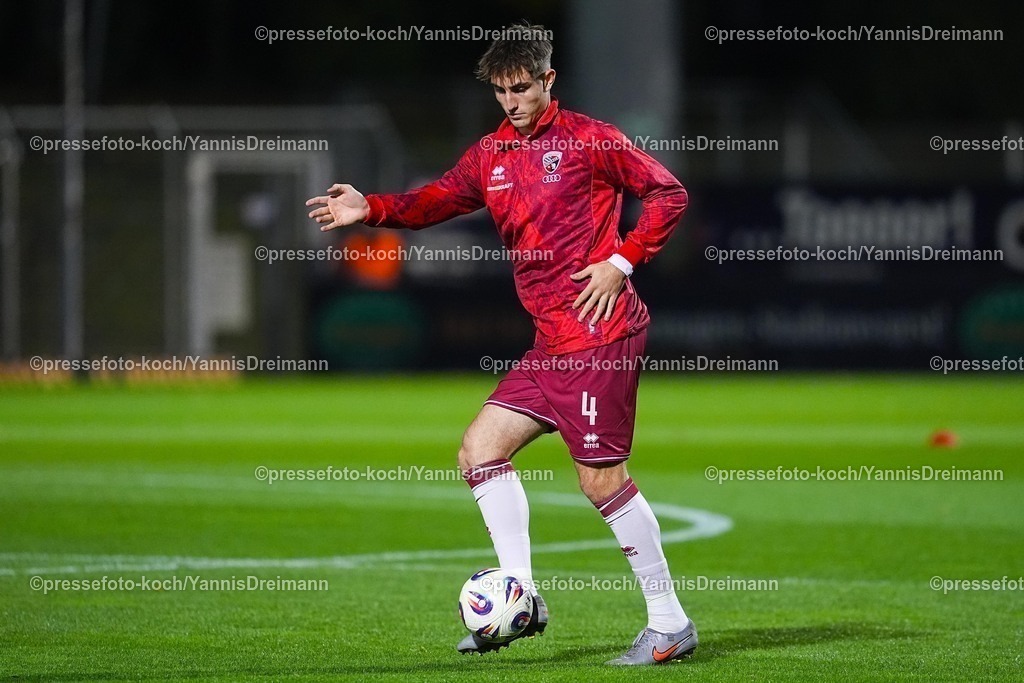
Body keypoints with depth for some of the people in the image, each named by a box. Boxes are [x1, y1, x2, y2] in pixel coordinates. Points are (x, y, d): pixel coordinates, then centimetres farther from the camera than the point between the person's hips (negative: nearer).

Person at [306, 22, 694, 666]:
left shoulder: (588, 139, -5)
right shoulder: (493, 154, 14)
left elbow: (669, 194, -4)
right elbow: (441, 198, 6)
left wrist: (622, 261, -12)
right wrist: (371, 209, -10)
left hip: (599, 333, -8)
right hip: (551, 342, 8)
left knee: (602, 478, -10)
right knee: (480, 449, 5)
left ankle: (670, 623, -2)